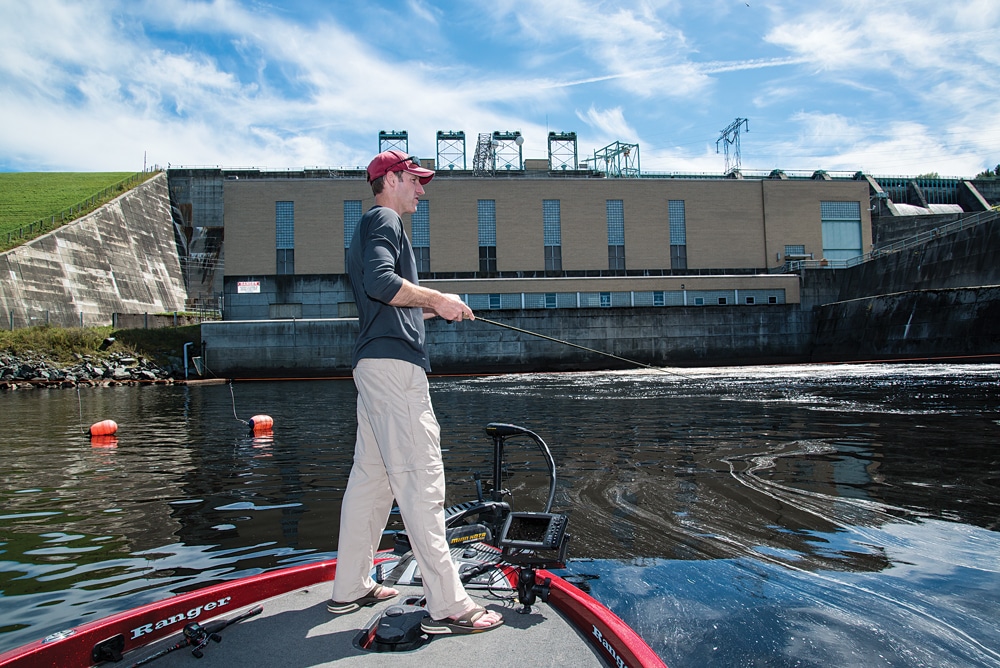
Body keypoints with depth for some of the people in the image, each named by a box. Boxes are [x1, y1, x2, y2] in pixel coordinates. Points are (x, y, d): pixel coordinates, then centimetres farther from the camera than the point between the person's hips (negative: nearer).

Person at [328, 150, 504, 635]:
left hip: (373, 364, 11)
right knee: (421, 479, -12)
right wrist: (437, 299, -13)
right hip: (393, 363, -11)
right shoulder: (384, 220, -4)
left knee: (370, 476, 13)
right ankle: (446, 605, -9)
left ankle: (350, 588, 22)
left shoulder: (372, 226, 28)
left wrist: (431, 309, 22)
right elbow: (380, 281, -23)